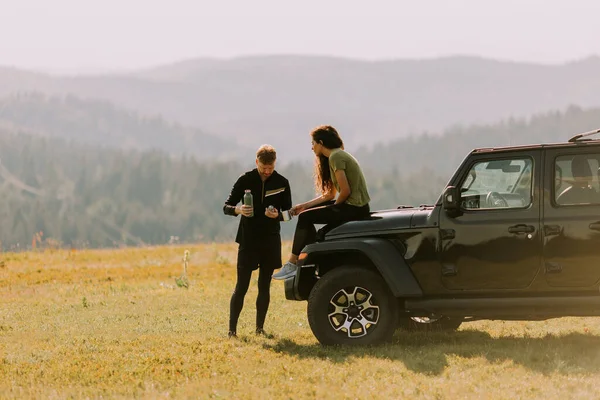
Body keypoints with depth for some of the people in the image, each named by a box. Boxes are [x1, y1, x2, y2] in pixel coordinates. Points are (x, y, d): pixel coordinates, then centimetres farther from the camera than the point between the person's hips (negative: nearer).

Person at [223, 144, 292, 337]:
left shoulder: (282, 183, 2)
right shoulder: (245, 180, -4)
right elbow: (226, 207, -1)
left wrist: (278, 215, -17)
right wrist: (238, 210, -24)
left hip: (271, 241, 2)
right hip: (248, 240, -2)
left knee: (265, 286, 7)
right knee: (241, 287, -6)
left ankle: (260, 328, 14)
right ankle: (232, 329, -6)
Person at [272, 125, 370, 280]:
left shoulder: (335, 157, -12)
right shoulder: (338, 155, 19)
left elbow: (345, 190, -20)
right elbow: (330, 194, 20)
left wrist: (335, 208, -3)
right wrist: (305, 205, 16)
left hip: (354, 208, -10)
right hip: (356, 207, 10)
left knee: (305, 217, -13)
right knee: (308, 212, 18)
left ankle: (292, 264, -9)